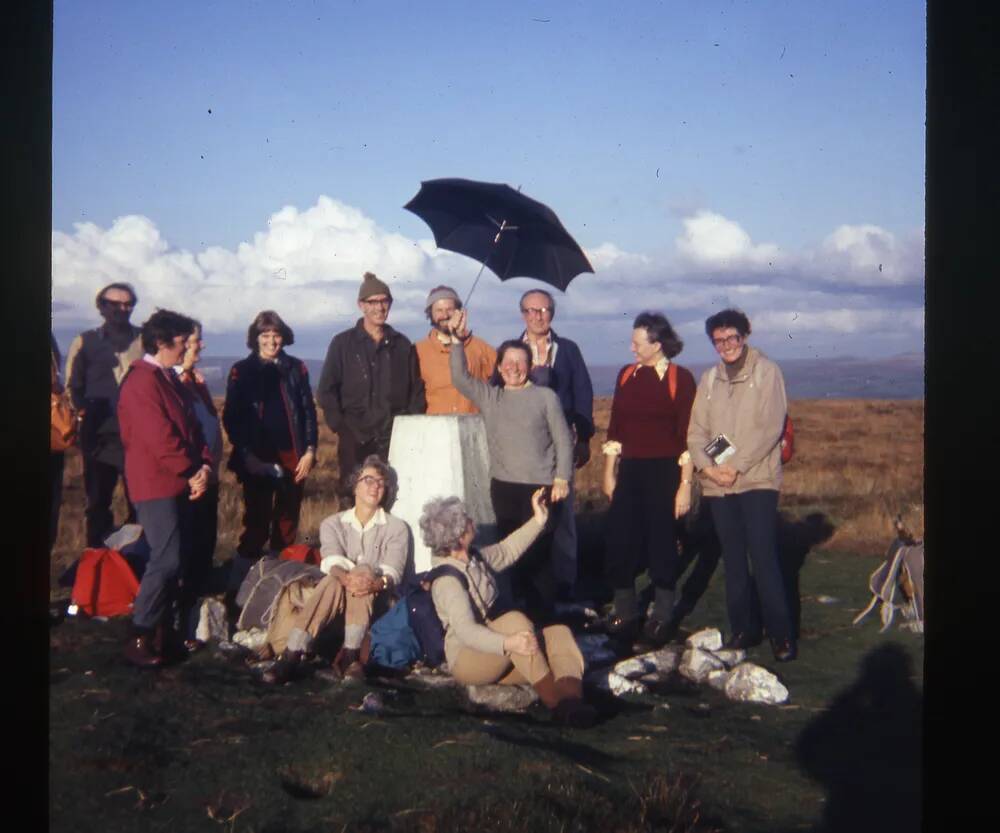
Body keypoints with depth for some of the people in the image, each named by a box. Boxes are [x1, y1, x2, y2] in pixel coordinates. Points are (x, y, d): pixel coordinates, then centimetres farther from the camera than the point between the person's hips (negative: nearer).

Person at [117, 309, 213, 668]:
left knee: (177, 558, 9)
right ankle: (140, 638, -4)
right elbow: (160, 438, -20)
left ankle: (163, 630, 18)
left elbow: (192, 428, 15)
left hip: (180, 484, 9)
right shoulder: (142, 382, -14)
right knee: (167, 559, -12)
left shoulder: (170, 379, 16)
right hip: (157, 486, -9)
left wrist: (204, 467, -1)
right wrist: (192, 473, -11)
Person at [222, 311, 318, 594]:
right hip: (257, 460, -2)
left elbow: (308, 410, 9)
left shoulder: (296, 368, 8)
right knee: (257, 525, -5)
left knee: (287, 525, 5)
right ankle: (238, 584, -1)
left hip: (293, 457, 3)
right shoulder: (242, 370, 3)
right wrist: (246, 454, -9)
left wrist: (310, 449, 0)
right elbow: (231, 417, 0)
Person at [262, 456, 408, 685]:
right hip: (335, 601, 1)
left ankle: (350, 656, -40)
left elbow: (392, 570, -10)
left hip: (374, 603, -1)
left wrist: (377, 583, -35)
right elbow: (333, 561, -10)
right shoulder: (333, 524, 11)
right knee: (332, 581, -33)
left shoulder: (396, 528, 8)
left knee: (364, 570, -31)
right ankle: (291, 657, -41)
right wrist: (346, 578, -35)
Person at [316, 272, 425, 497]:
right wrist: (340, 426, -5)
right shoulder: (343, 343, 6)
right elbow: (326, 391, 5)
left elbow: (417, 391, 14)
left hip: (396, 441, 2)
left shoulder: (403, 345, 12)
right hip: (355, 440, -1)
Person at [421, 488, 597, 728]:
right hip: (467, 659, -9)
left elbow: (507, 551, 26)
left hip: (496, 654, 9)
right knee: (515, 620, -34)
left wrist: (539, 519, 22)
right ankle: (553, 698, -37)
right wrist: (507, 643, -50)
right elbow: (465, 630, -35)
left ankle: (571, 697, -41)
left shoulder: (475, 558, 7)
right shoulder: (446, 580, -21)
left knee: (559, 632, -13)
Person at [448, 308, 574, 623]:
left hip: (541, 487, -3)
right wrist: (459, 341, -14)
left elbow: (563, 440, 1)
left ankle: (543, 617, 6)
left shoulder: (545, 397, 1)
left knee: (538, 554, -5)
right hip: (503, 487, 4)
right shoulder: (489, 396, 10)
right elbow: (460, 377, -2)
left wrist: (562, 479, -5)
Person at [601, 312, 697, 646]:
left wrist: (685, 484, -10)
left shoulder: (680, 378, -6)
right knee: (620, 540, 3)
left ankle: (662, 616, 20)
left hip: (664, 472, -4)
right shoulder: (626, 375, 8)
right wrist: (609, 472, 10)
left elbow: (687, 434, -8)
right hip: (629, 470, 4)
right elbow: (615, 427, 12)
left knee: (662, 541, 4)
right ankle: (624, 610, 20)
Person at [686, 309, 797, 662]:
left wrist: (736, 466, -13)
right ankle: (744, 629, 16)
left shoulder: (766, 371, -1)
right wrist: (706, 466, -7)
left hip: (756, 480, -5)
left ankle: (782, 635, -2)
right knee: (733, 561, 7)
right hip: (717, 485, 5)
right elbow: (697, 431, 10)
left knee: (763, 558, -9)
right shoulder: (709, 378, 13)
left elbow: (770, 428, -10)